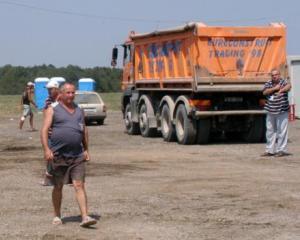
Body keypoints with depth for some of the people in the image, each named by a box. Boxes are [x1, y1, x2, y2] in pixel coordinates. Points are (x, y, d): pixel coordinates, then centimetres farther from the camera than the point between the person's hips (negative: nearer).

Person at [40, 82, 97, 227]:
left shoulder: (79, 110, 14)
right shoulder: (52, 110, -1)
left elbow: (84, 131, 21)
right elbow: (44, 130, -9)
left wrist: (86, 150, 15)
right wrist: (46, 149, -21)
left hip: (77, 156, 3)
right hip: (58, 156, -2)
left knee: (79, 185, -6)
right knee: (58, 187, 9)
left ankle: (85, 217, -13)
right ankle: (57, 216, 23)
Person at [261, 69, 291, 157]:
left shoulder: (283, 82, -3)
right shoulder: (268, 84, 10)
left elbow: (288, 86, -25)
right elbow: (264, 92, -7)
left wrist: (281, 90, -42)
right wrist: (275, 88, -15)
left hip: (282, 111, -5)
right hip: (270, 112, 5)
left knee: (282, 131, -5)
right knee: (270, 131, 9)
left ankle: (281, 150, 1)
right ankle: (270, 150, 17)